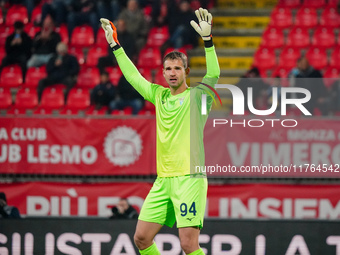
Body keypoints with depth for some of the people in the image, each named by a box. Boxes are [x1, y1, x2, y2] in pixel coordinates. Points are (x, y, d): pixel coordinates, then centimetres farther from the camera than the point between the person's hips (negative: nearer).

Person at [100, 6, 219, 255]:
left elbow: (213, 75, -19)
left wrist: (207, 39, -30)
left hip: (189, 178, -7)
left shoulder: (197, 96, -1)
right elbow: (134, 76, 25)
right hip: (163, 179, 7)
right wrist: (115, 45, 25)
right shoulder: (159, 95, 15)